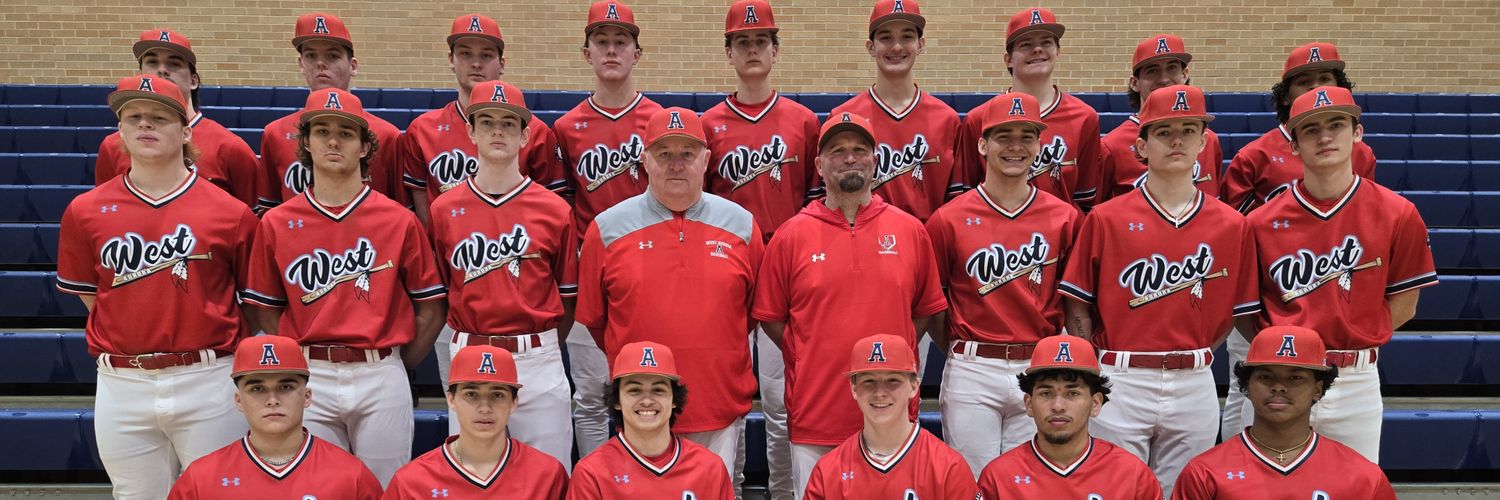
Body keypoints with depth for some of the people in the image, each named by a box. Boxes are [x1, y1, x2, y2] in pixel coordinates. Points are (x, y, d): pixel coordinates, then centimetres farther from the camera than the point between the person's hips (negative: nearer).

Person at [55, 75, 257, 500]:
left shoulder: (230, 212, -3)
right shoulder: (84, 212, 4)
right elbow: (89, 297, 13)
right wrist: (134, 340, 8)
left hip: (209, 382, -2)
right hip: (122, 387, 2)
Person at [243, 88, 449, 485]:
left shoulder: (399, 220, 0)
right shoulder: (276, 223, 4)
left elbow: (431, 306, 4)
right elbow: (266, 310, 10)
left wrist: (398, 364, 3)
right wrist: (300, 362, 1)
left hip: (381, 379, -1)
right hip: (308, 379, 1)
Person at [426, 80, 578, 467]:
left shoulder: (555, 210, 0)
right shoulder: (444, 209, 4)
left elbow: (568, 295, 7)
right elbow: (439, 292, 12)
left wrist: (542, 349, 8)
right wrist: (471, 344, 8)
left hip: (539, 360, -1)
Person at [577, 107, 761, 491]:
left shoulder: (741, 225, 4)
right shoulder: (607, 229, 0)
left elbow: (757, 310, 11)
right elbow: (592, 317, 6)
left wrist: (714, 359, 9)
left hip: (722, 412, 1)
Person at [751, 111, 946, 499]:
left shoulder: (910, 230, 4)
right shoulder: (791, 235, 0)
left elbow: (926, 309, 11)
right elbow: (769, 316, 5)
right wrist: (807, 360, 0)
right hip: (815, 412, -1)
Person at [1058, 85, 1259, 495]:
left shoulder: (1231, 225, 4)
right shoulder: (1106, 219, -2)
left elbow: (1233, 311, 10)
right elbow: (1079, 308, -1)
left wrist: (1193, 356, 2)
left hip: (1194, 386, 2)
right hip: (1121, 384, -2)